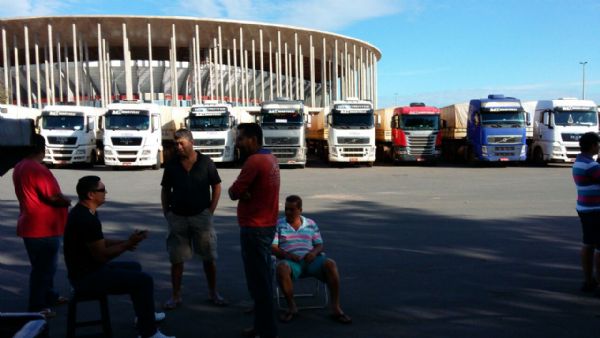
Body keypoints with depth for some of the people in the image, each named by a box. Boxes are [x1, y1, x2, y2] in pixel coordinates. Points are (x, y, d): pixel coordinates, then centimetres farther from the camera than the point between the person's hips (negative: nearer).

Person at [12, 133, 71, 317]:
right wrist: (67, 201, -5)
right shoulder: (37, 169, -22)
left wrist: (61, 199, 8)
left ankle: (49, 296, 36)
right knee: (43, 267, 1)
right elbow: (53, 196, -25)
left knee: (44, 265, 22)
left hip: (31, 225, 10)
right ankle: (36, 307, 11)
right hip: (43, 228, -10)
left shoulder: (20, 167, 10)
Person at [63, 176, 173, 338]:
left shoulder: (83, 212, 8)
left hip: (89, 270, 11)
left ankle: (145, 315, 38)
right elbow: (102, 256, -24)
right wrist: (128, 243, -14)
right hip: (87, 277, -11)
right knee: (144, 280, -15)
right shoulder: (87, 219, -26)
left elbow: (98, 242, 18)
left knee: (134, 267, 26)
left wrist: (124, 242, 6)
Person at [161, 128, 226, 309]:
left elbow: (216, 186, 2)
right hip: (177, 217, 1)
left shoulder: (206, 162, -3)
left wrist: (211, 210, -4)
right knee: (176, 259, 6)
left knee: (209, 257, 6)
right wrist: (166, 212, 2)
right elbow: (165, 190, 11)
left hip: (201, 215, -1)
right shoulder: (171, 165, 2)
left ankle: (213, 293, 21)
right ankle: (176, 296, 18)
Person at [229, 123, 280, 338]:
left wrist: (239, 191, 1)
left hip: (254, 228, -10)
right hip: (266, 225, 10)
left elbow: (233, 192, -17)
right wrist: (244, 192, -8)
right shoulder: (269, 158, 11)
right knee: (263, 279, 17)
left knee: (258, 282, -2)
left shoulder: (254, 161, -20)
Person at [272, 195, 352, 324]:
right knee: (282, 268, -38)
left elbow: (319, 245, 15)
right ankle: (291, 307, -18)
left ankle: (336, 308, -22)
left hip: (310, 260, 2)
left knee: (330, 264, -28)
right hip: (290, 261, -2)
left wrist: (314, 252, -9)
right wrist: (288, 255, -17)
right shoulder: (278, 225, 10)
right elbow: (273, 248, 1)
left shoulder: (311, 224, 17)